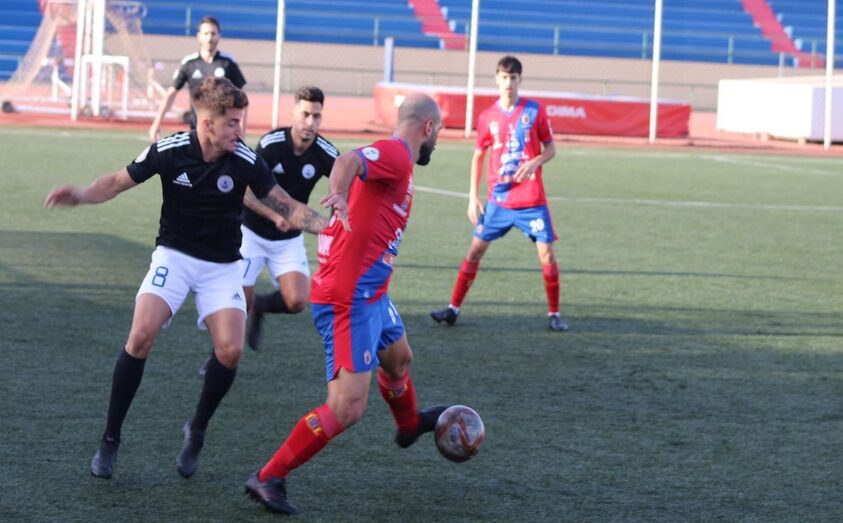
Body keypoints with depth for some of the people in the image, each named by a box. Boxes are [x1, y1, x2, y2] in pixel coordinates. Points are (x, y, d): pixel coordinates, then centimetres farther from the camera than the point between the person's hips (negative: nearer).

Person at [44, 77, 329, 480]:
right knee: (141, 335, -21)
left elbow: (285, 206, -5)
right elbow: (118, 181, -2)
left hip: (222, 266, 1)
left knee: (230, 349, -18)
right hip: (174, 255, -1)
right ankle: (110, 439, -7)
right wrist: (81, 195, -20)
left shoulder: (245, 161, -14)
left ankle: (197, 431, 8)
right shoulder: (169, 151, -14)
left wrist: (327, 225, -21)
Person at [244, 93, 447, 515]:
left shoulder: (392, 158, 15)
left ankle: (409, 425, 65)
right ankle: (269, 479, -7)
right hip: (350, 301, -11)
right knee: (348, 408, -14)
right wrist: (338, 195, -55)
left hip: (371, 296, 11)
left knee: (399, 358, 36)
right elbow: (348, 160, -35)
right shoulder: (396, 154, -16)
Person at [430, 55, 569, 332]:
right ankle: (454, 308, 10)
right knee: (476, 249, 2)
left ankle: (554, 314, 7)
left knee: (547, 253, -5)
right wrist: (473, 197, 6)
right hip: (498, 200, 2)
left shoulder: (535, 110, -2)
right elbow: (478, 156, 11)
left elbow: (551, 148, 3)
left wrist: (535, 162, -19)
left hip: (531, 199, -2)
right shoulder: (487, 117, 2)